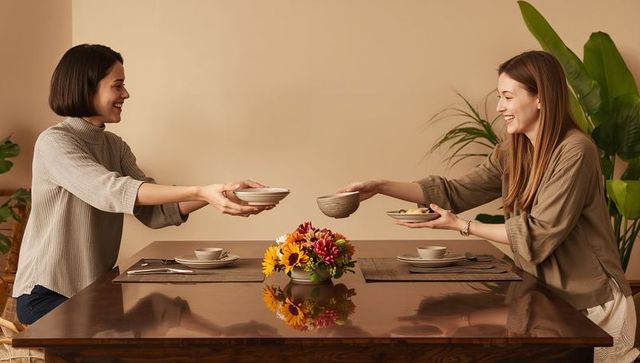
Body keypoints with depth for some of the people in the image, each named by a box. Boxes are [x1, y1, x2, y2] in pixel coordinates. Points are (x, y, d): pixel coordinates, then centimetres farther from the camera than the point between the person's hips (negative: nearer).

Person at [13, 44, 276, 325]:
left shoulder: (115, 146, 9)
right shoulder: (53, 143, -14)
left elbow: (153, 211, -5)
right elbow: (110, 191, -31)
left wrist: (217, 195, -21)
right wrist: (200, 193, -39)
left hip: (96, 288, 7)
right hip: (47, 294, -7)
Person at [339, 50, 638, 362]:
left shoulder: (574, 152, -19)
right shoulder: (512, 152, 4)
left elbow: (538, 235, -21)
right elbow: (457, 191, 2)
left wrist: (462, 226, -18)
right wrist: (380, 187, -5)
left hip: (590, 306, -6)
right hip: (546, 297, 6)